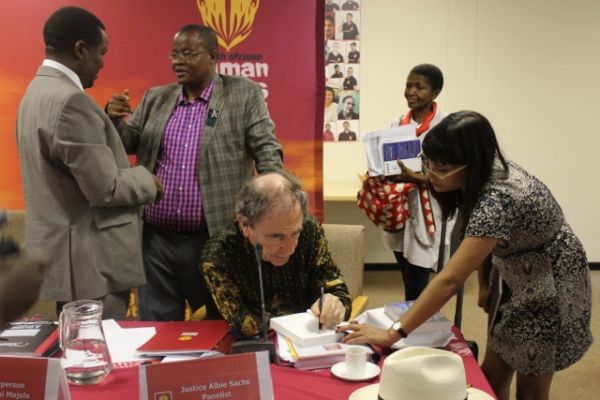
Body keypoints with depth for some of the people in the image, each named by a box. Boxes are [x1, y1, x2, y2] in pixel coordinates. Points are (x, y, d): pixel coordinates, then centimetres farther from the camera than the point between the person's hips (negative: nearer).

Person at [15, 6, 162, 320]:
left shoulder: (37, 92, 11)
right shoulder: (70, 100, -20)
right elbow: (104, 188, -20)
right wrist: (147, 181, -4)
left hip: (64, 255, 10)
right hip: (89, 263, -10)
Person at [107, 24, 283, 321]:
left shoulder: (244, 94, -1)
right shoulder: (155, 98, 10)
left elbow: (267, 150, -3)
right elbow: (128, 143, 15)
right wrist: (115, 118, -6)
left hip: (215, 240, -3)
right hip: (155, 240, 4)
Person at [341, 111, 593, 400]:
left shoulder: (498, 200, -38)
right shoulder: (481, 177, -11)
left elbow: (449, 280, -42)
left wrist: (392, 334, -39)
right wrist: (484, 284, 4)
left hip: (552, 285, -7)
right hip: (518, 277, 8)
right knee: (492, 374, 12)